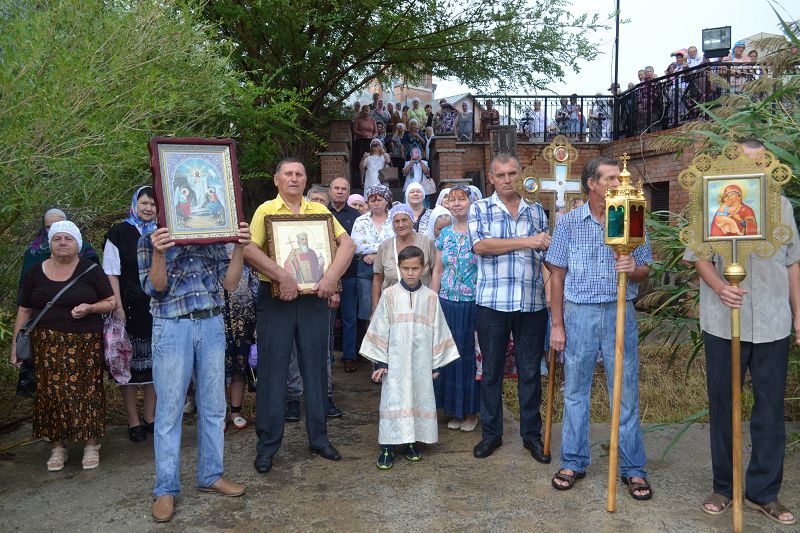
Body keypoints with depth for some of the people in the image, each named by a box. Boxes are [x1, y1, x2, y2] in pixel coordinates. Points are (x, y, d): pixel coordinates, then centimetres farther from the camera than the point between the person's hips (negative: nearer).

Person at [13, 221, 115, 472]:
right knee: (51, 392, 0)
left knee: (85, 390, -3)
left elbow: (111, 302, 4)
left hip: (85, 343, -2)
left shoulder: (90, 270, 2)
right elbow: (24, 311, 13)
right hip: (48, 345, 2)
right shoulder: (35, 272, 9)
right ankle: (58, 446, 13)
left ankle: (91, 444, 10)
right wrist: (16, 343, 8)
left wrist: (90, 307, -15)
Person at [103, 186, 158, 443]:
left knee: (155, 362, 8)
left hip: (157, 307, 4)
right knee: (130, 363, 3)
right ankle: (133, 420, 13)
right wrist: (118, 307, -13)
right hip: (130, 307, -4)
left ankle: (150, 416, 21)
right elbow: (111, 273, -6)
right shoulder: (119, 233, -2)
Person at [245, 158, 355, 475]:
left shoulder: (319, 210, 11)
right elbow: (250, 250, -13)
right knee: (272, 369, 2)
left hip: (314, 297, 3)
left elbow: (347, 244, 2)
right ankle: (267, 444, 14)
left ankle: (318, 437, 22)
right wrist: (282, 277, -23)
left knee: (316, 367, 9)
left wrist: (332, 276, -13)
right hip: (276, 298, -2)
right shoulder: (266, 210, 2)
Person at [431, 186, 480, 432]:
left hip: (473, 303, -4)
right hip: (448, 303, 4)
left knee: (471, 354, 3)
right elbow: (438, 270, 13)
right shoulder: (445, 234, 10)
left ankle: (472, 411, 18)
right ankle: (454, 409, 22)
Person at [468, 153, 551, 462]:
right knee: (492, 370, 8)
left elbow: (546, 255, 14)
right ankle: (491, 433, 21)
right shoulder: (480, 209, 4)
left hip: (533, 303, 2)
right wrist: (526, 241, -15)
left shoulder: (536, 211, 13)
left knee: (530, 372, 8)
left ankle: (532, 434, 21)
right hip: (492, 303, -2)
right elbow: (480, 245, -14)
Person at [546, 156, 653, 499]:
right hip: (579, 313, 0)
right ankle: (573, 463, 24)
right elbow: (557, 275, 2)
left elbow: (645, 271, 10)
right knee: (575, 392, 9)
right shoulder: (568, 223, 0)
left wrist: (634, 269, -15)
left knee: (626, 393, 5)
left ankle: (633, 468, 20)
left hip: (620, 313, 1)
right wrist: (556, 324, -2)